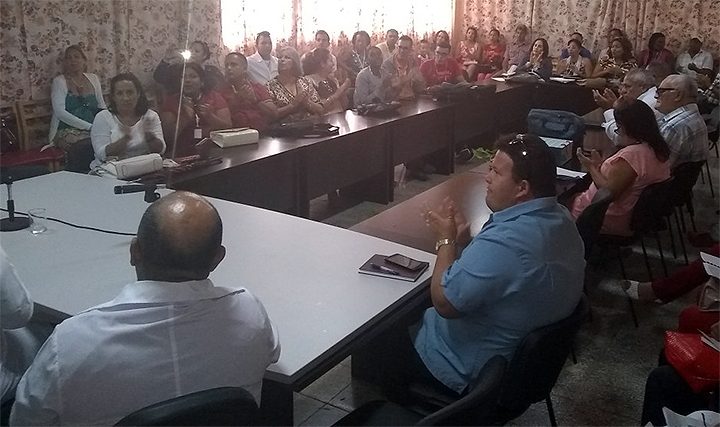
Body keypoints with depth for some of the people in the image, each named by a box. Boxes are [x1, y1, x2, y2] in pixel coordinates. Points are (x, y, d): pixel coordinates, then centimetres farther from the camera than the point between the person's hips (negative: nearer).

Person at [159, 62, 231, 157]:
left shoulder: (214, 97, 13)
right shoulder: (171, 101, 11)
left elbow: (228, 127, 4)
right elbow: (168, 136, 3)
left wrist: (210, 116, -12)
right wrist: (185, 119, -11)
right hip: (183, 156, 0)